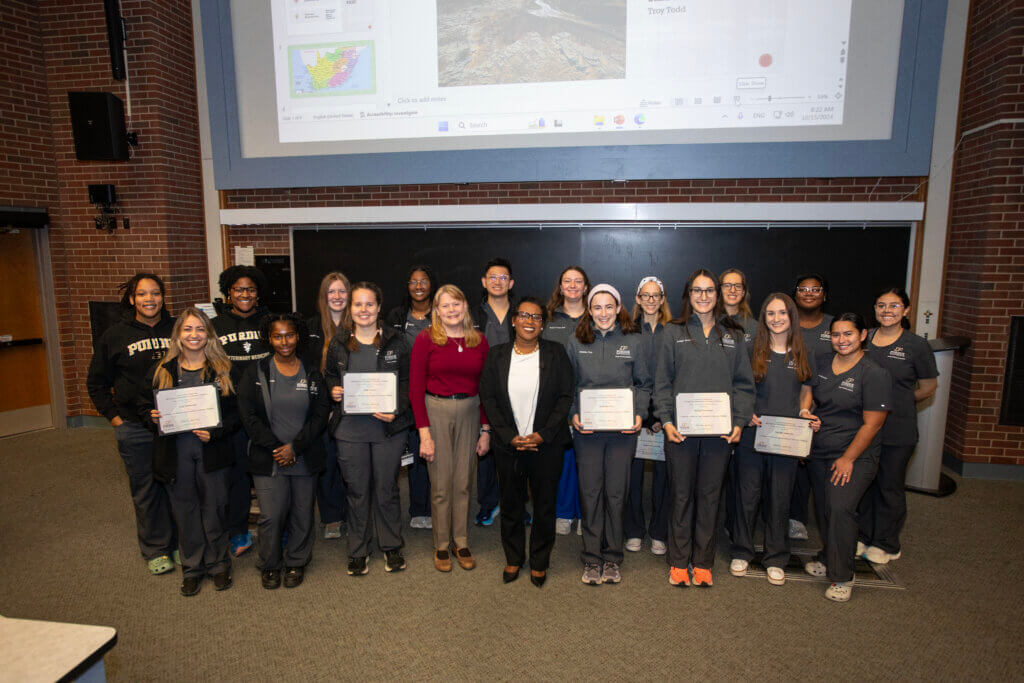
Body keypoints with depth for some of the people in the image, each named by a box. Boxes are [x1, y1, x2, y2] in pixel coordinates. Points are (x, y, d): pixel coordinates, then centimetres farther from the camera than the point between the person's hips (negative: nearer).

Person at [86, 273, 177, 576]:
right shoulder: (115, 335, 1)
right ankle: (155, 550, 24)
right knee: (145, 490, 8)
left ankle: (180, 543, 26)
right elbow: (96, 381, 10)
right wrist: (113, 415, 1)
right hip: (135, 427, 0)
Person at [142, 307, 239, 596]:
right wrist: (153, 418, -8)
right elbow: (144, 405, 13)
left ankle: (218, 564, 27)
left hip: (212, 450, -1)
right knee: (185, 510, 11)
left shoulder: (221, 369, 1)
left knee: (214, 509, 8)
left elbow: (234, 411, -1)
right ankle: (192, 567, 28)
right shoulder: (162, 370, 6)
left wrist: (214, 433, -14)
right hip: (175, 450, 2)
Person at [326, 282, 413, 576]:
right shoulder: (339, 343, 5)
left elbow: (407, 381, 0)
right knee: (357, 491, 11)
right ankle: (358, 550, 28)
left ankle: (391, 546, 30)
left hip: (388, 427, -1)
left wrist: (396, 410, -15)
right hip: (350, 428, 2)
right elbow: (330, 375, 18)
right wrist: (333, 390, -5)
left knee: (387, 488, 10)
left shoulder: (395, 341, -1)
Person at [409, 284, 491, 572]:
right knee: (441, 485, 5)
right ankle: (441, 545, 24)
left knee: (463, 482, 11)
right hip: (436, 411, -2)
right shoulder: (426, 339, -5)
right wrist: (424, 432, -12)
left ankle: (461, 543, 27)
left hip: (469, 413, 3)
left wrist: (485, 429, 4)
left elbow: (485, 388, 8)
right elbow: (415, 388, -6)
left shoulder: (479, 341, 4)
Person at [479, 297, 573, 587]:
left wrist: (542, 435, -12)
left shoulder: (556, 353, -2)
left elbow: (565, 397, -4)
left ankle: (540, 562, 31)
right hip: (508, 444, 1)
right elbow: (488, 397, -1)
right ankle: (513, 558, 35)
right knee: (510, 503, 14)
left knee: (544, 504, 10)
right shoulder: (496, 355, 1)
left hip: (547, 444, -1)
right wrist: (510, 436, -10)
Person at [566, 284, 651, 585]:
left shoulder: (635, 342, 3)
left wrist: (639, 414, -7)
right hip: (586, 429, 1)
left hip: (623, 429, 0)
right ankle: (592, 558, 21)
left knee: (616, 493, 6)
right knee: (590, 492, 6)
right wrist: (573, 414, -6)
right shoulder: (576, 342, 5)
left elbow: (644, 384, 7)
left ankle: (612, 558, 24)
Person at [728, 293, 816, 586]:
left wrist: (804, 412, -3)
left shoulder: (801, 354, 7)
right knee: (747, 494, 6)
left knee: (780, 498, 8)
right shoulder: (753, 351, 1)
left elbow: (806, 392, 16)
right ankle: (741, 552, 23)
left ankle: (776, 559, 24)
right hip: (751, 434, -1)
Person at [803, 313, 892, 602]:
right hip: (819, 453, 5)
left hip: (855, 456, -5)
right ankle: (827, 559, 31)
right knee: (823, 509, 11)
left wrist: (848, 459, -12)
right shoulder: (820, 363, 7)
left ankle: (842, 577, -2)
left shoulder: (875, 374, -9)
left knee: (840, 507, -16)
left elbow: (871, 424, -11)